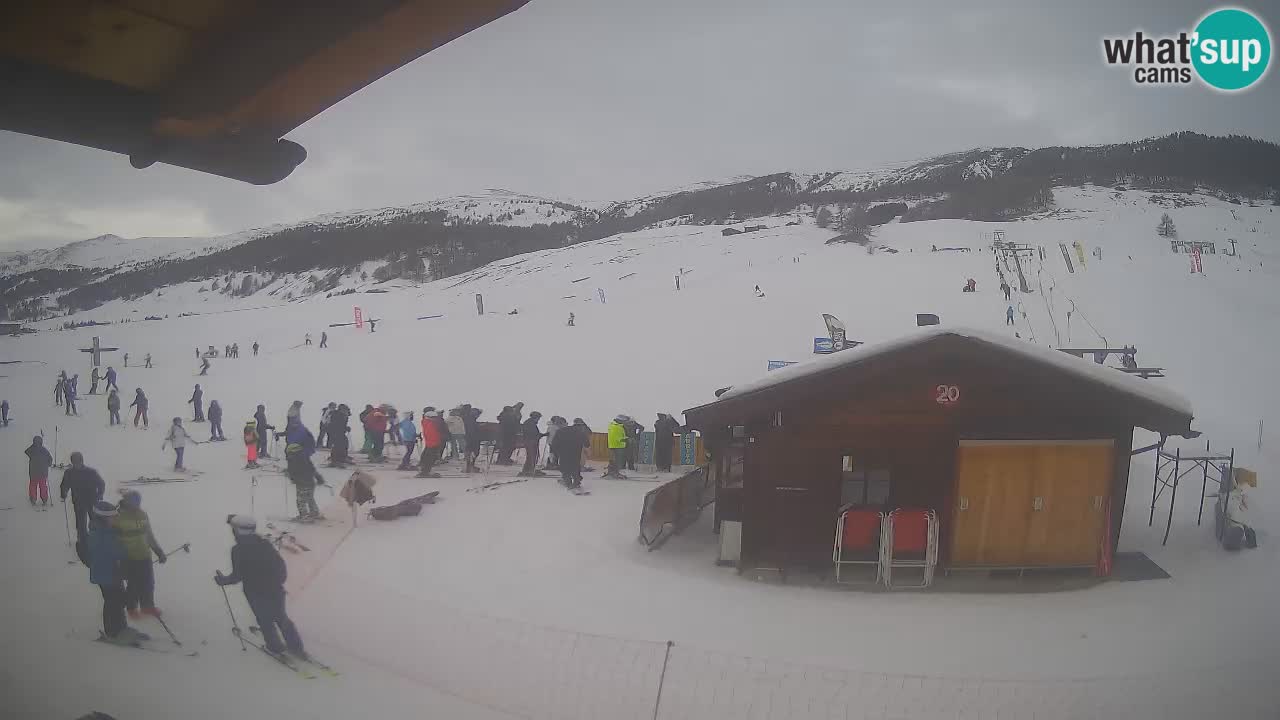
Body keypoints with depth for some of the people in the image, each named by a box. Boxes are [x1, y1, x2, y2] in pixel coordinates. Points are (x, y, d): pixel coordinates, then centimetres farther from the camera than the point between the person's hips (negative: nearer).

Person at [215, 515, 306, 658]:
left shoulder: (238, 550, -16)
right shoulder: (265, 543, -3)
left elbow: (237, 575, -16)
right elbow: (280, 563, 2)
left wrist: (223, 580, 3)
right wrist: (280, 580, 18)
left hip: (256, 593, -4)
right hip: (275, 589, 4)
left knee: (265, 621, 18)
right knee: (281, 618, 20)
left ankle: (275, 647, 32)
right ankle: (296, 647, 25)